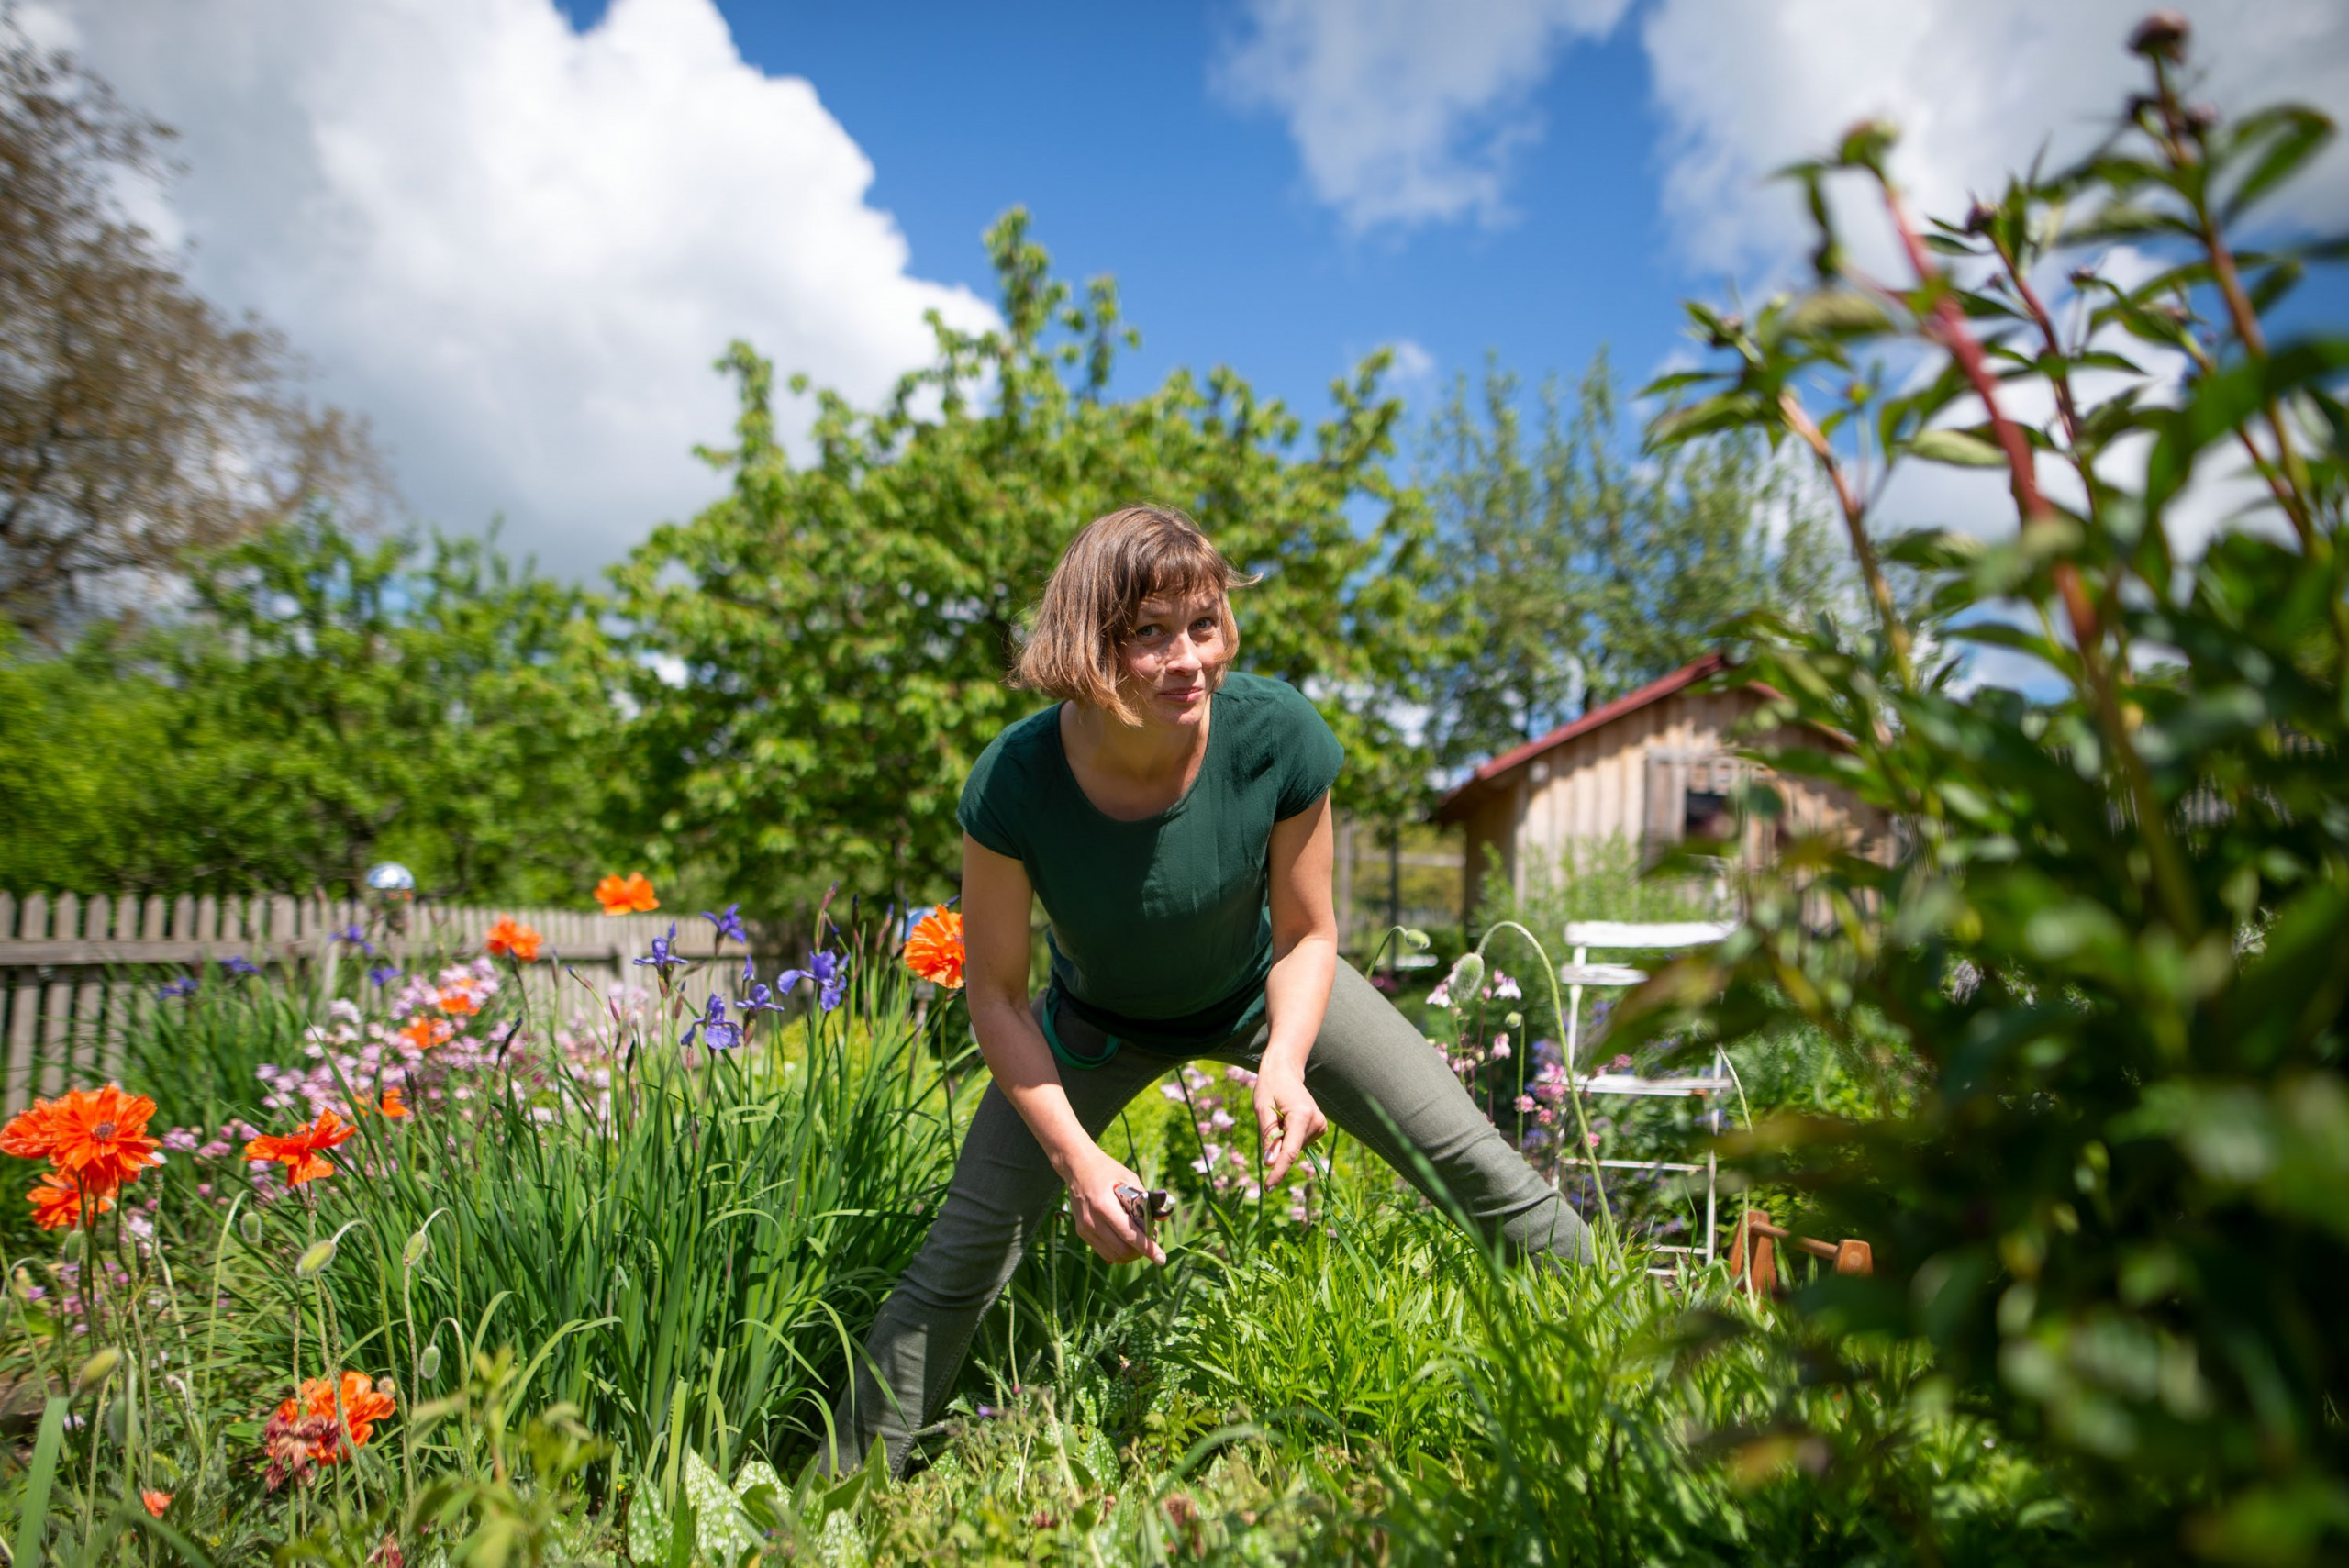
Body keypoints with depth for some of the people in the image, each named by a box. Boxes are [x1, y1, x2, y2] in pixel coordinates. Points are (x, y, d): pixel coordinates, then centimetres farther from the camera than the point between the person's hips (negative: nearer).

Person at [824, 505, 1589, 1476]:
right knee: (959, 1262, -4)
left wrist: (1283, 1065, -32)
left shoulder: (1275, 735, -31)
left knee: (1480, 1170, 0)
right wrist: (1076, 1157, -26)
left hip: (1262, 992, 1)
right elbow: (996, 995, -19)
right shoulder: (1014, 784, -33)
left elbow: (1306, 935, -15)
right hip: (1099, 1022, -1)